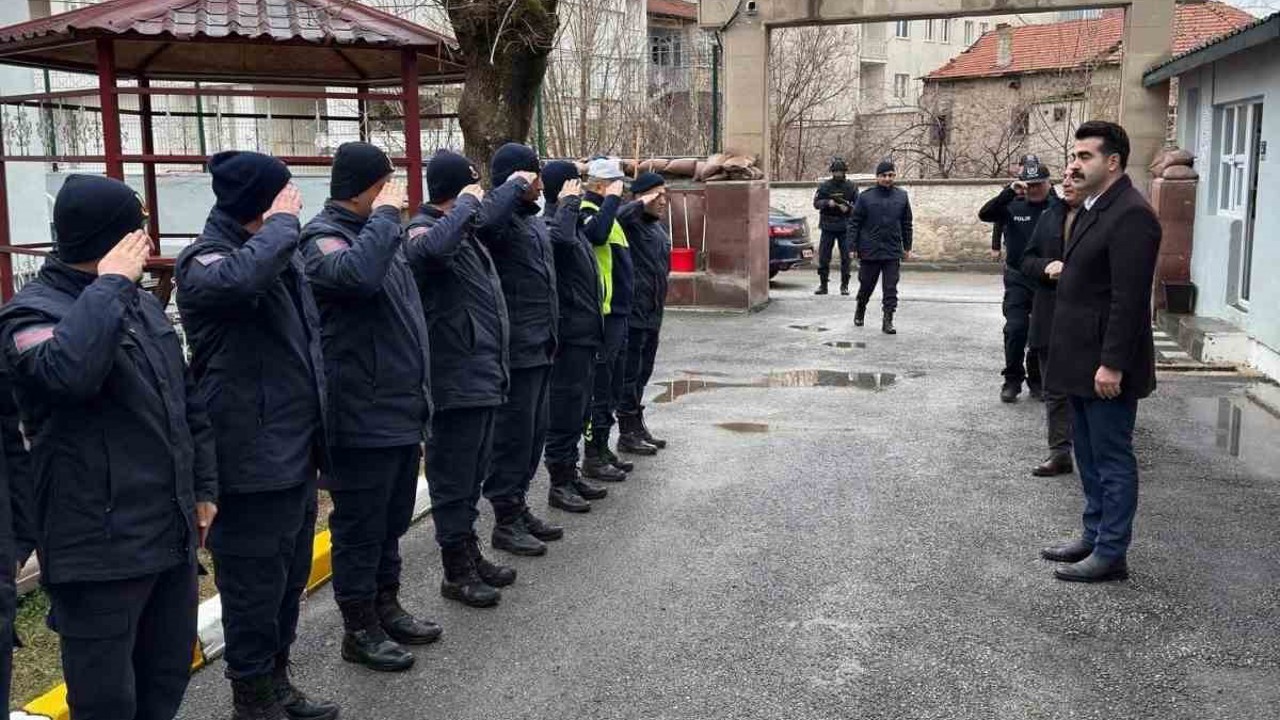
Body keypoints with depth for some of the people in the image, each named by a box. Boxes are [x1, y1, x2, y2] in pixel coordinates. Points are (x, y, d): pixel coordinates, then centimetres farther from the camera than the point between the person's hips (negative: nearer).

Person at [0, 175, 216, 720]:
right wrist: (108, 284, -26)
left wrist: (204, 487, 17)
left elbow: (188, 401, 19)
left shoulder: (142, 303, 13)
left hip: (172, 534, 8)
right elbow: (68, 371, -37)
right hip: (101, 547, -7)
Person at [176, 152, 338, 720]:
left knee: (290, 579, 19)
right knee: (254, 586, 3)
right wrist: (280, 224, -27)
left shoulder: (279, 253, 12)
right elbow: (240, 278, -42)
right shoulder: (204, 261, -15)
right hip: (253, 460, -9)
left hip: (295, 451, 9)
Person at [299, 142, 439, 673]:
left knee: (392, 521, 19)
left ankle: (386, 607, 34)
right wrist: (385, 216, -24)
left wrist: (418, 394, 22)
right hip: (362, 420, -9)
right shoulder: (323, 238, -13)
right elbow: (357, 275, -39)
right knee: (360, 526, 4)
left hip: (401, 413, 9)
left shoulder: (374, 232, 16)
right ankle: (359, 629, 17)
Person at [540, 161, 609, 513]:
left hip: (584, 334, 10)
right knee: (566, 408, -2)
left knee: (577, 409, 17)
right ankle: (559, 483, 7)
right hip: (569, 335, -10)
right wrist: (568, 204, -27)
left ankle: (570, 473, 27)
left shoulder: (573, 224, 15)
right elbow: (559, 238, -39)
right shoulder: (550, 224, -17)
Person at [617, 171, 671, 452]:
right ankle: (627, 433, 8)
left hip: (653, 313, 9)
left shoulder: (660, 226, 15)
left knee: (643, 373, 17)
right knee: (630, 374, -1)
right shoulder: (630, 222, -13)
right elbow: (615, 218, -38)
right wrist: (642, 203, -29)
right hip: (633, 312, -9)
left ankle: (638, 427, 28)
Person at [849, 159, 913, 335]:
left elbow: (906, 224, 11)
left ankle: (888, 321, 3)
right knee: (866, 287, 12)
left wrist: (907, 247, 10)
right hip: (869, 252, -1)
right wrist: (852, 246, -6)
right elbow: (854, 223, -1)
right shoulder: (865, 197, -2)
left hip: (893, 253, 1)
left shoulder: (902, 196, 5)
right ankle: (860, 312, 35)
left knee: (891, 290, -2)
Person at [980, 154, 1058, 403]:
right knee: (1015, 329, -9)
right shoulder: (1012, 207, -1)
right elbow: (984, 214, -17)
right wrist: (1009, 192, -27)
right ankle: (1013, 380, 6)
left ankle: (1037, 380, 25)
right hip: (1018, 280, 0)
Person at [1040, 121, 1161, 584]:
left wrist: (1112, 364, -23)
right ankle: (1094, 537, 31)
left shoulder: (1131, 215, -18)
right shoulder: (1093, 209, 14)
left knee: (1112, 459, 0)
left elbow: (1129, 299, -23)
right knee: (1090, 457, 18)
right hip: (1082, 362, 10)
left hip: (1106, 365, -10)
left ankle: (1111, 555, 10)